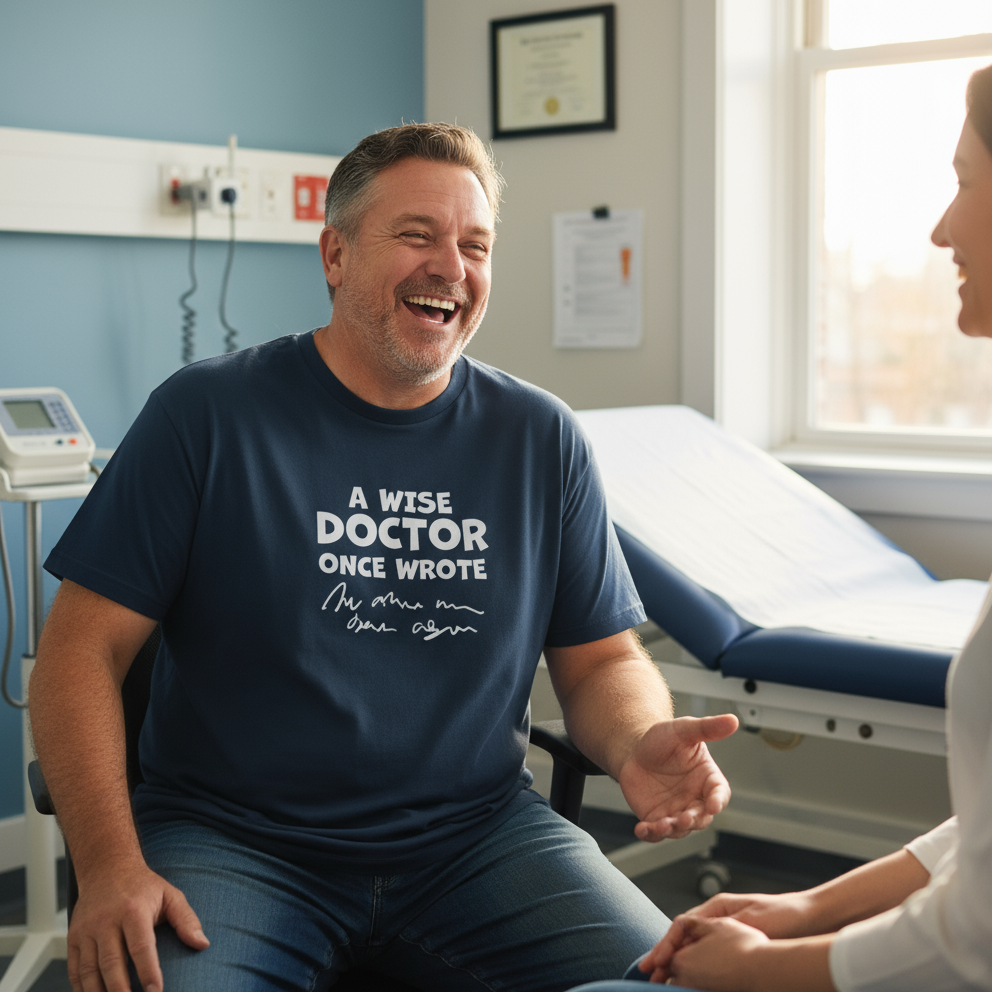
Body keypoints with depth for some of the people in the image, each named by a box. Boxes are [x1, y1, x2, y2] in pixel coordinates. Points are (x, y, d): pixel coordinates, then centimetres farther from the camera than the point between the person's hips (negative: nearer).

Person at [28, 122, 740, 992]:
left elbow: (604, 660, 11)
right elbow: (83, 649, -3)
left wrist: (639, 747, -13)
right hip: (233, 842, -2)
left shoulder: (541, 440, 7)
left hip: (476, 837, 3)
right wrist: (111, 865, -17)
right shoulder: (208, 416, -2)